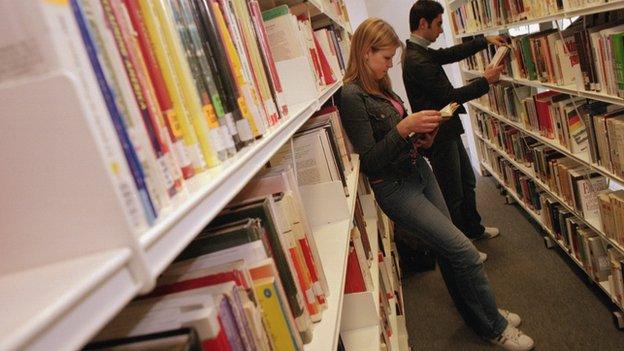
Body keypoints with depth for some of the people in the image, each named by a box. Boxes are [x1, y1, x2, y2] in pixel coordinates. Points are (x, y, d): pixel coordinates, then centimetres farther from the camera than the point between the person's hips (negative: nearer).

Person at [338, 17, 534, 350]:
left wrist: (421, 136, 1)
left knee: (449, 250, 15)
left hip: (419, 172, 8)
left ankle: (480, 315, 34)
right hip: (394, 188, -8)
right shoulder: (351, 96, -18)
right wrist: (404, 127, -25)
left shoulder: (380, 87, 8)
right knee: (464, 251, -7)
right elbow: (368, 162, -19)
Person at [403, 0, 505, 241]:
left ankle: (474, 229, 41)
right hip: (439, 138, -10)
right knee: (452, 195, 4)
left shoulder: (419, 52, 6)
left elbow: (453, 54, 19)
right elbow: (451, 96, -22)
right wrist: (485, 81, -11)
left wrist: (485, 40, 18)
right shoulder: (417, 61, -25)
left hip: (448, 131, 10)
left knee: (467, 182, 23)